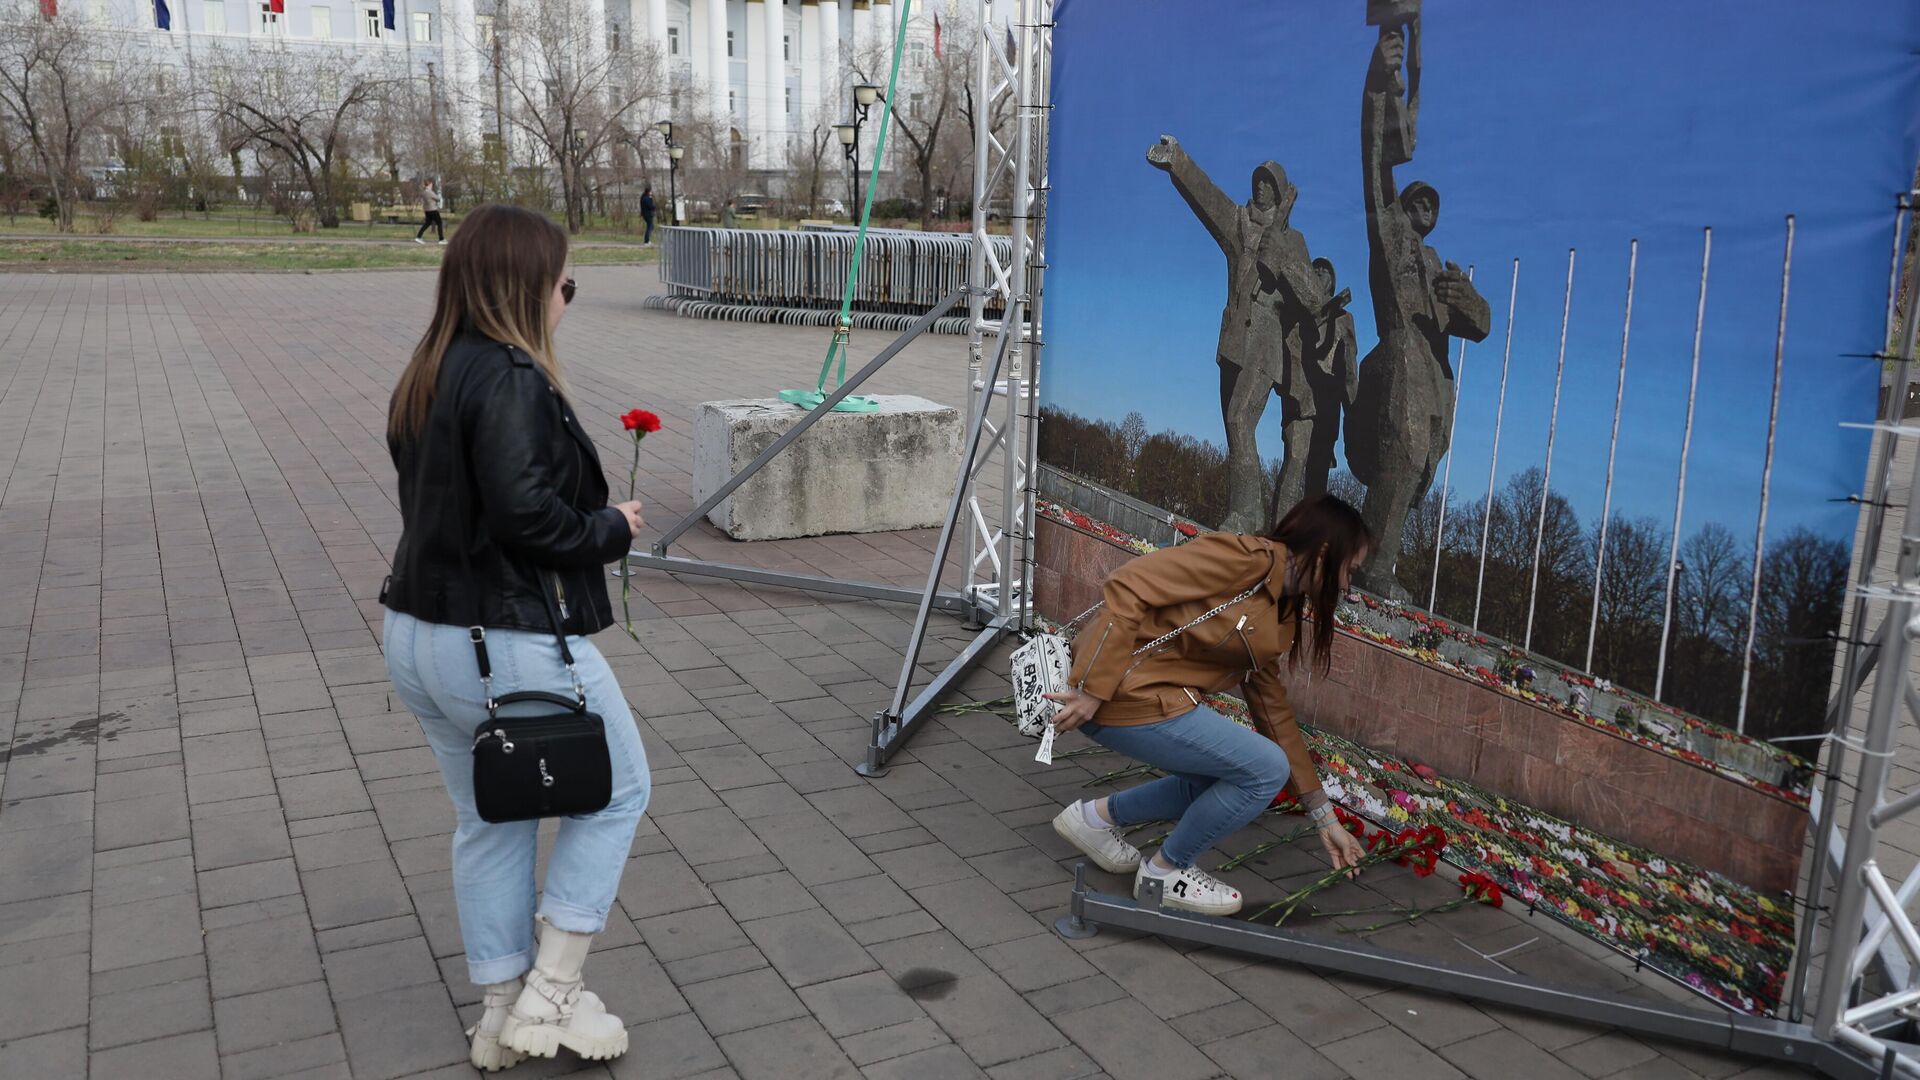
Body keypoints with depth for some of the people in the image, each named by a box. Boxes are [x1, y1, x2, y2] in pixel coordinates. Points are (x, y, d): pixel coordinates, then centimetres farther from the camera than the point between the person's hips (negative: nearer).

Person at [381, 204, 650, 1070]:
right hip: (510, 647, -9)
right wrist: (610, 530, -9)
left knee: (488, 820, 20)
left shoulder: (425, 377, 10)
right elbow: (524, 510, -26)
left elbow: (447, 502, 11)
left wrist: (591, 521, 7)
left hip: (416, 635, 9)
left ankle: (505, 1015, 32)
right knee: (616, 791, 12)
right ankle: (550, 995, 15)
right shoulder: (509, 378, -19)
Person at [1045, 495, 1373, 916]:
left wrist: (1326, 818, 22)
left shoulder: (1278, 617, 15)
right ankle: (1164, 873, 10)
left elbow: (1275, 716, 20)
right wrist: (1093, 688, -24)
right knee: (1265, 770, -7)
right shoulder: (1250, 557, -14)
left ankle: (1096, 817, 25)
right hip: (1124, 692, -10)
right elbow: (1130, 585, -22)